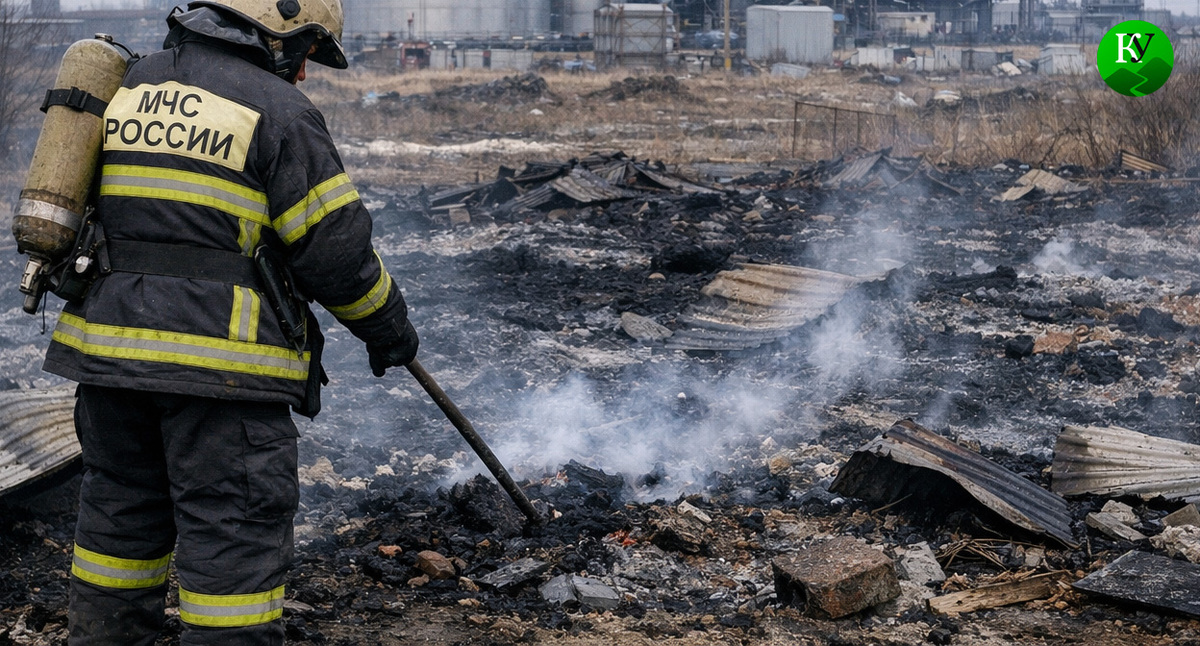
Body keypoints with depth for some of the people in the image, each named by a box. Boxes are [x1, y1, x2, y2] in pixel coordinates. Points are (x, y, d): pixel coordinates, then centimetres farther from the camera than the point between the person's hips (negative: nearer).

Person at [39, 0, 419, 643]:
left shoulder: (127, 88, 13)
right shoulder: (276, 109, -7)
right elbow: (335, 247, -7)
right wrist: (389, 327, 8)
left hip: (104, 341, 7)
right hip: (217, 361, -7)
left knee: (122, 507, 20)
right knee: (236, 535, 0)